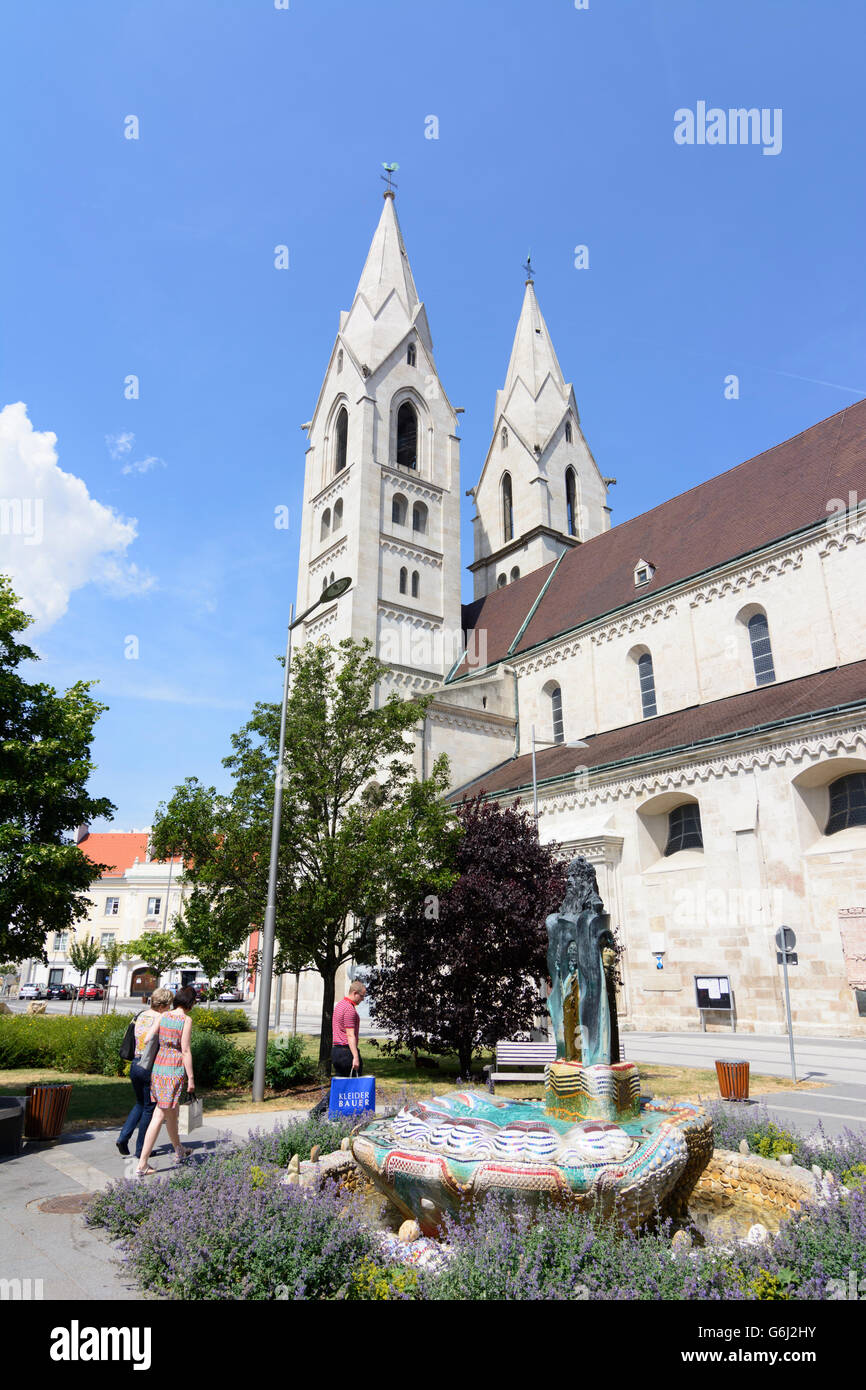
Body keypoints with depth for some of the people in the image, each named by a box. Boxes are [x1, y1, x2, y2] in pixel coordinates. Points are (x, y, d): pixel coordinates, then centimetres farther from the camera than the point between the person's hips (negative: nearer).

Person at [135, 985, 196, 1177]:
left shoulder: (163, 1016, 4)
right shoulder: (186, 1020, -12)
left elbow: (147, 1040, 1)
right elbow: (185, 1050, -12)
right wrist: (191, 1079, -6)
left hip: (158, 1066, 6)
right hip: (175, 1069, -6)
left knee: (172, 1111, 21)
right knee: (160, 1116, 4)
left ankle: (179, 1150, 38)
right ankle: (142, 1164, 9)